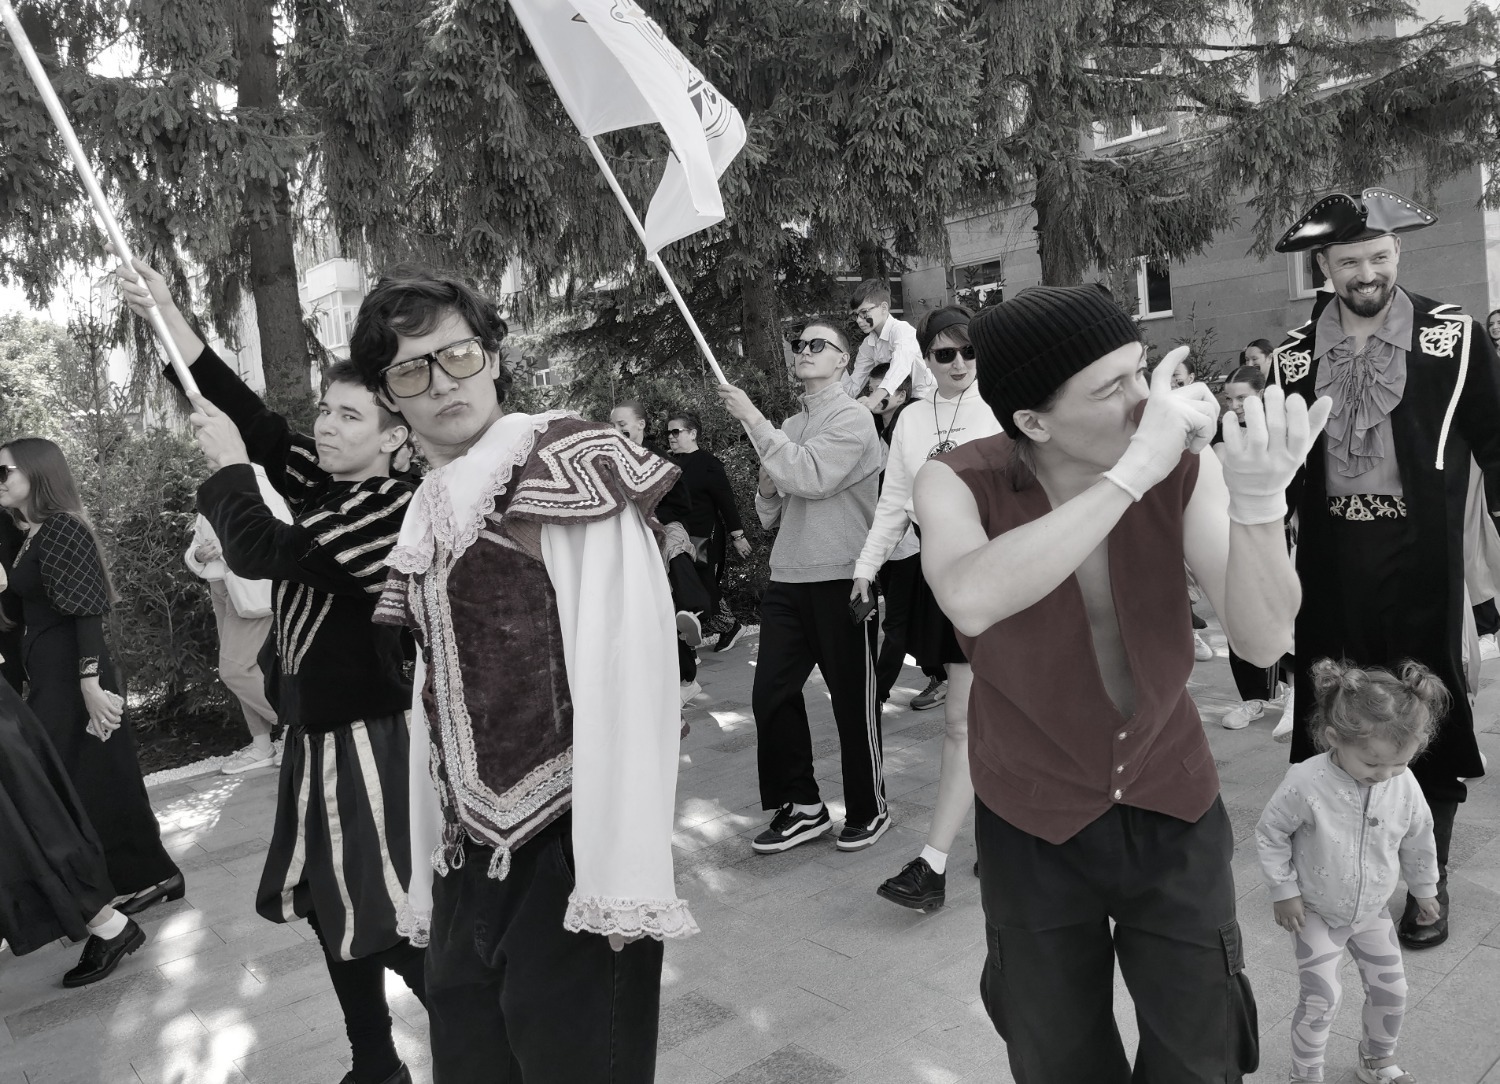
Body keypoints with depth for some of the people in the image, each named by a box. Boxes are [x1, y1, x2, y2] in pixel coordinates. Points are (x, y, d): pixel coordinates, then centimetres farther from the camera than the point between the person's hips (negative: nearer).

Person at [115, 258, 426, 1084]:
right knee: (333, 906, 17)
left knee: (387, 916, -3)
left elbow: (258, 550, -25)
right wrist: (167, 319, 0)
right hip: (318, 729, 9)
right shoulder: (320, 482, 5)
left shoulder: (389, 511, -21)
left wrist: (227, 465, -11)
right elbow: (251, 415, 4)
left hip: (366, 733, -9)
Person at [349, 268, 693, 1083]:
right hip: (475, 849, 6)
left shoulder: (563, 465, -8)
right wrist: (433, 873, 13)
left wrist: (620, 867, -20)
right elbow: (439, 695, 14)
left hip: (570, 835, -6)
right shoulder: (430, 515, 11)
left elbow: (625, 667, -16)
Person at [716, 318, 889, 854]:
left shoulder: (852, 418, -5)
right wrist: (767, 492, -2)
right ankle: (802, 806, 19)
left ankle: (868, 810, 22)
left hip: (841, 578, -6)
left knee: (852, 699, 4)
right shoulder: (789, 426, 16)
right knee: (771, 693, 4)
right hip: (788, 576, 7)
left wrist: (752, 419, -17)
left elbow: (811, 478, -22)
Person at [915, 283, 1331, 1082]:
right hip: (1034, 825, -1)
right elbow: (972, 600, -42)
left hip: (1175, 810, 2)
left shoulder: (1185, 470, -15)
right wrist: (1135, 470, -40)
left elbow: (1262, 642, -20)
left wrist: (1257, 497, -36)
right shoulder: (957, 483, -20)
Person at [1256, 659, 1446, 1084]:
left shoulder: (1405, 786, -16)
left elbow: (1418, 841, 4)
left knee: (1390, 991, 14)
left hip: (1372, 913, 5)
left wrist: (1424, 890, 16)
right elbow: (1270, 833, -16)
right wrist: (1284, 891, -13)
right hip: (1316, 915, -4)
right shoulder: (1305, 783, -30)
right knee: (1320, 1000, -5)